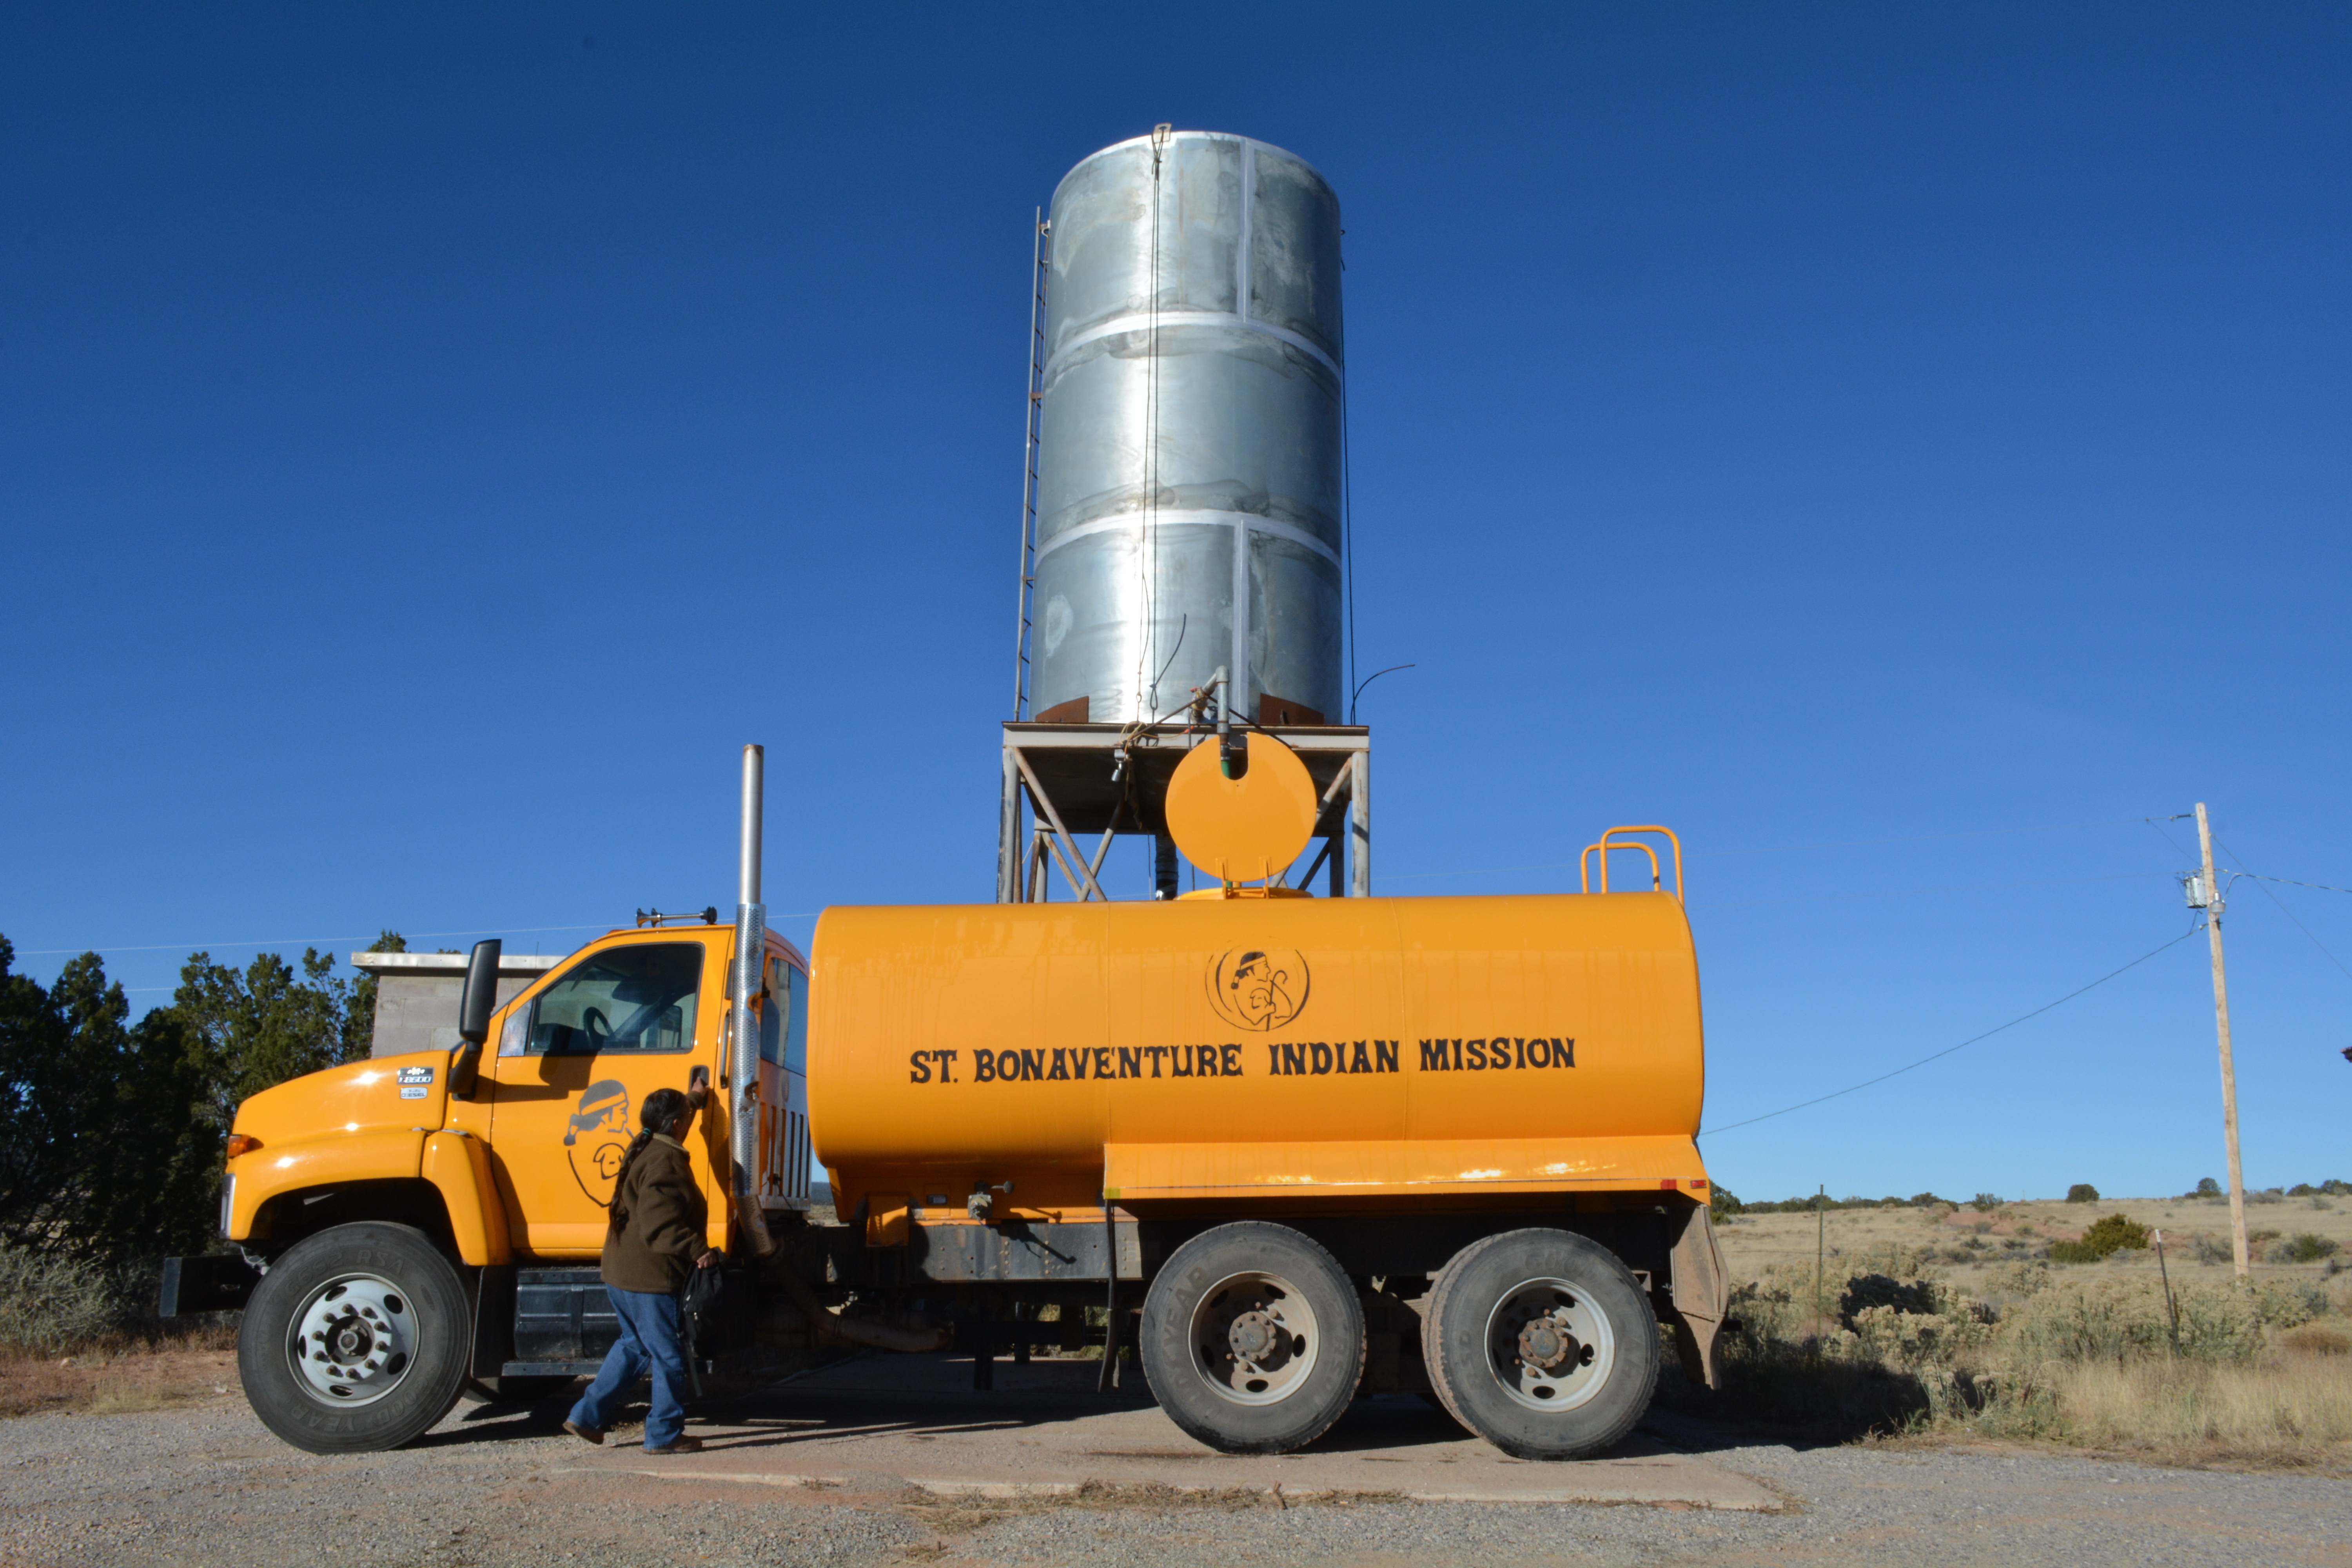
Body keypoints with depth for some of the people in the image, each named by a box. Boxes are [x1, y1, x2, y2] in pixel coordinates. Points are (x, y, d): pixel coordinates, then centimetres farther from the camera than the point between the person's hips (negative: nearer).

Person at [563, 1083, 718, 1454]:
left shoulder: (644, 1150, 11)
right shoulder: (665, 1162, -20)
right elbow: (659, 1226, -28)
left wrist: (694, 1098, 46)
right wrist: (698, 1252, -27)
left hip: (622, 1273, 10)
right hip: (651, 1278, -10)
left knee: (635, 1346, 23)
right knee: (669, 1356, 1)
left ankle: (587, 1417, 24)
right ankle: (665, 1434, 10)